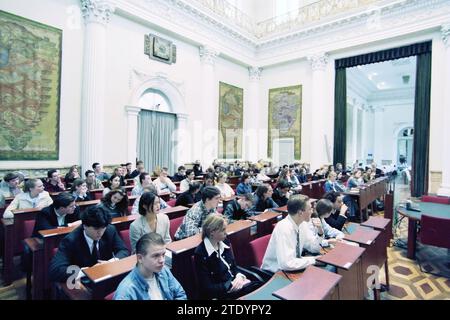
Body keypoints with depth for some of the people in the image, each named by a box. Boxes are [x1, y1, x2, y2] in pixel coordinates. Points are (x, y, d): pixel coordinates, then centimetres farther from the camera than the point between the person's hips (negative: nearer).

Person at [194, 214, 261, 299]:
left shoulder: (225, 243, 3)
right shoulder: (200, 253, -18)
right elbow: (207, 288, -16)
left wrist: (239, 276, -9)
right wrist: (231, 285, -19)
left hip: (234, 282, 7)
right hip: (219, 294, -7)